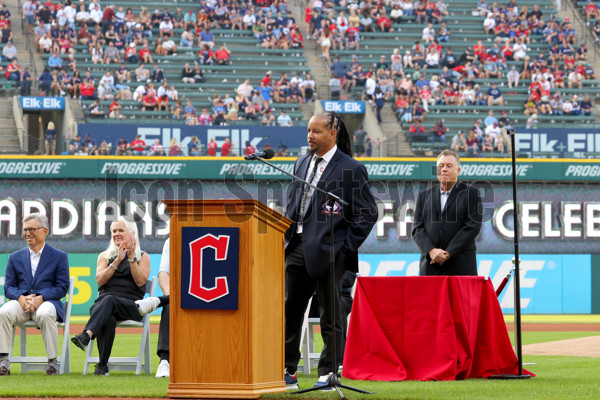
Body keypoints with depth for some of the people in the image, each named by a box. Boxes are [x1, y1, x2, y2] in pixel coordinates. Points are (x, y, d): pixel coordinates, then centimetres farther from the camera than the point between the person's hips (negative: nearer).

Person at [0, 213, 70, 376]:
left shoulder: (59, 257, 9)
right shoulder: (15, 257, 18)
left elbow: (62, 287, 1)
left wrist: (40, 298, -16)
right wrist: (21, 297, -14)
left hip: (47, 301, -2)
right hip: (20, 302, 2)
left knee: (45, 314, -39)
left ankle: (52, 362, -27)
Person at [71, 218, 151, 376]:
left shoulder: (143, 257, 16)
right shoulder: (105, 256, 24)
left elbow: (140, 281, 0)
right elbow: (100, 280, 6)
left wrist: (131, 257, -6)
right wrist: (117, 260, -3)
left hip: (131, 305, -2)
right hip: (103, 302, 2)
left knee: (109, 300, -38)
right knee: (108, 320, -37)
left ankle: (86, 336, -61)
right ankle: (102, 365, -40)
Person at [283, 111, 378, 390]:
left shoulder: (351, 169, -6)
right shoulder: (302, 164, 13)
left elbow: (368, 213, -7)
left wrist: (347, 247, -11)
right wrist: (287, 237, 9)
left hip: (328, 251, -6)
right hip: (297, 249, 6)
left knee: (331, 316, 3)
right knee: (290, 310, 7)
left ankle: (328, 373, 11)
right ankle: (288, 371, 15)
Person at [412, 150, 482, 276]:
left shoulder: (470, 194, 6)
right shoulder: (424, 195, 16)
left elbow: (472, 227, -4)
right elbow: (417, 228, 9)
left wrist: (449, 253, -12)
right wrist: (431, 251, -10)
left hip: (461, 265, -2)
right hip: (430, 265, 3)